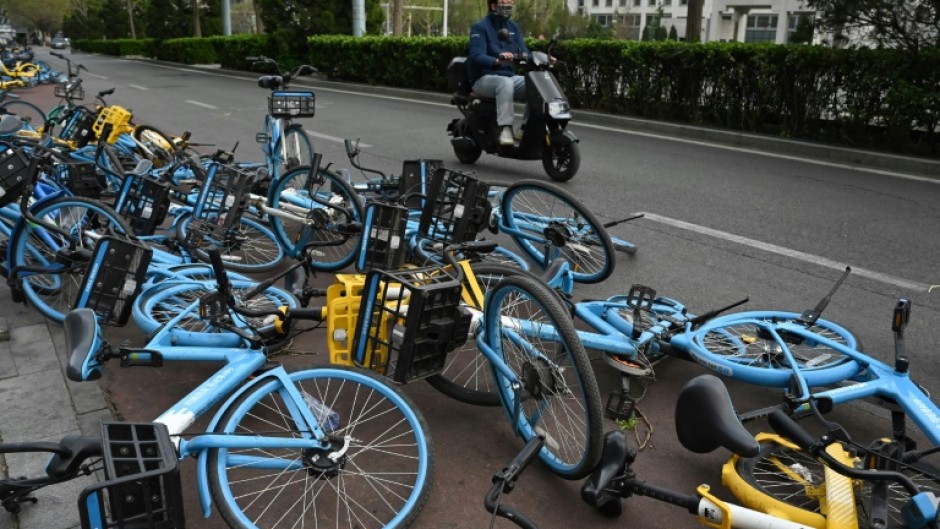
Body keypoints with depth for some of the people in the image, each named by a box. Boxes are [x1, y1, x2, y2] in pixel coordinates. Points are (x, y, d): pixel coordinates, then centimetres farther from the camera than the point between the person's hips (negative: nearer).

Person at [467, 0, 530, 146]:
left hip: (510, 76, 6)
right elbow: (477, 56, -21)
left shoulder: (514, 27, 14)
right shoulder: (480, 27, -6)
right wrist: (497, 60, -41)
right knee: (506, 83, -38)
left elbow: (524, 52, 4)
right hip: (484, 78, -6)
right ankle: (505, 129, -41)